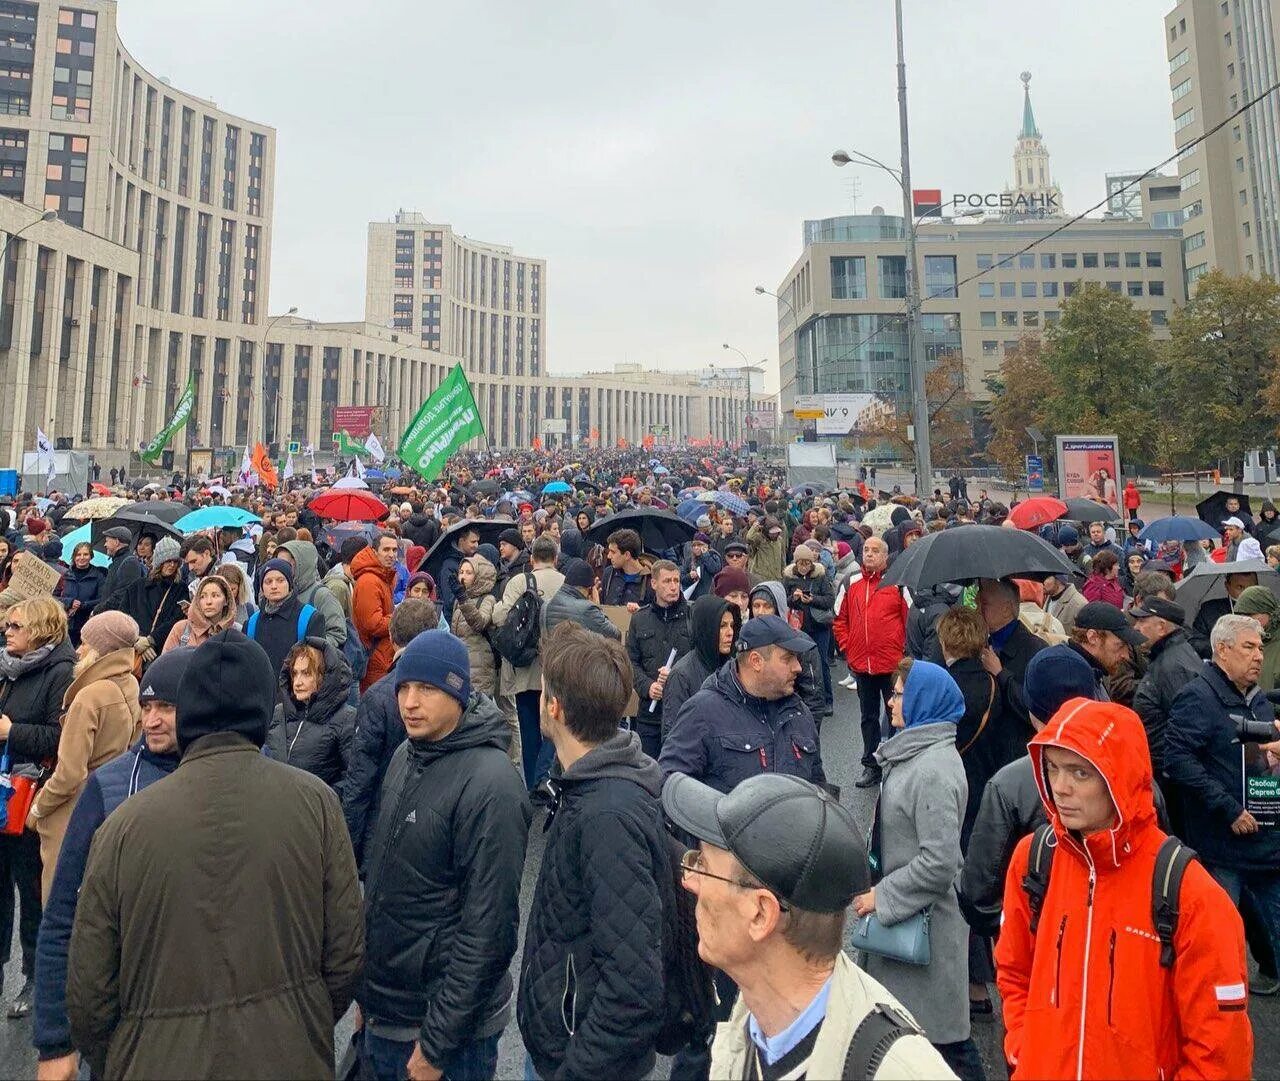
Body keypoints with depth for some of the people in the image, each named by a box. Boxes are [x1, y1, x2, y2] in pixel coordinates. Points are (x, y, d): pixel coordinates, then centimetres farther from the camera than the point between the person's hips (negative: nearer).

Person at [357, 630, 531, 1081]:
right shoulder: (406, 756, 1)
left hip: (446, 1022, -7)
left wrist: (437, 1043, -17)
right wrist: (368, 992, 12)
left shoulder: (489, 786, -25)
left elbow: (488, 929, -23)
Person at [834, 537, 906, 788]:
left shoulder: (898, 583, -6)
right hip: (861, 664, 4)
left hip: (892, 664, -4)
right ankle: (871, 765, 25)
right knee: (868, 716, 14)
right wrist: (847, 647, 7)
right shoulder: (852, 584, 7)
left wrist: (903, 650, -5)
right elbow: (840, 619, 15)